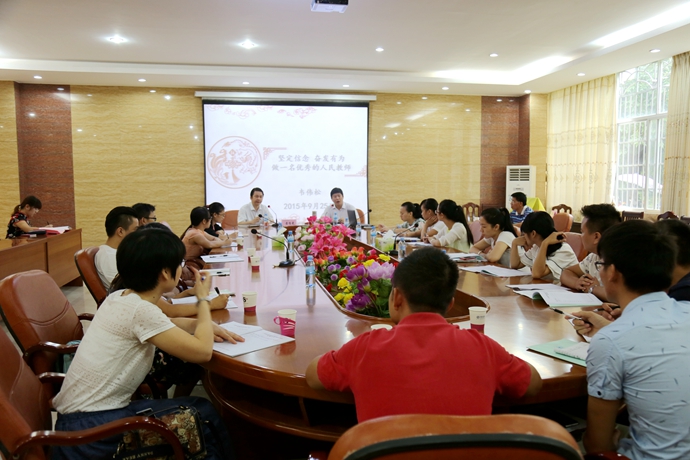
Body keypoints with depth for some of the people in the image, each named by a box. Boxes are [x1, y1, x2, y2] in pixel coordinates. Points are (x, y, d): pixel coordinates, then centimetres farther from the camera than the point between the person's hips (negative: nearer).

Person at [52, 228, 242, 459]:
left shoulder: (120, 298, 3)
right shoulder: (140, 309, -23)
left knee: (194, 410, 9)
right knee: (203, 414, -3)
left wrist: (205, 326, 4)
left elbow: (163, 325, 21)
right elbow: (202, 351, -23)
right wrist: (203, 299, -8)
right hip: (89, 429, -8)